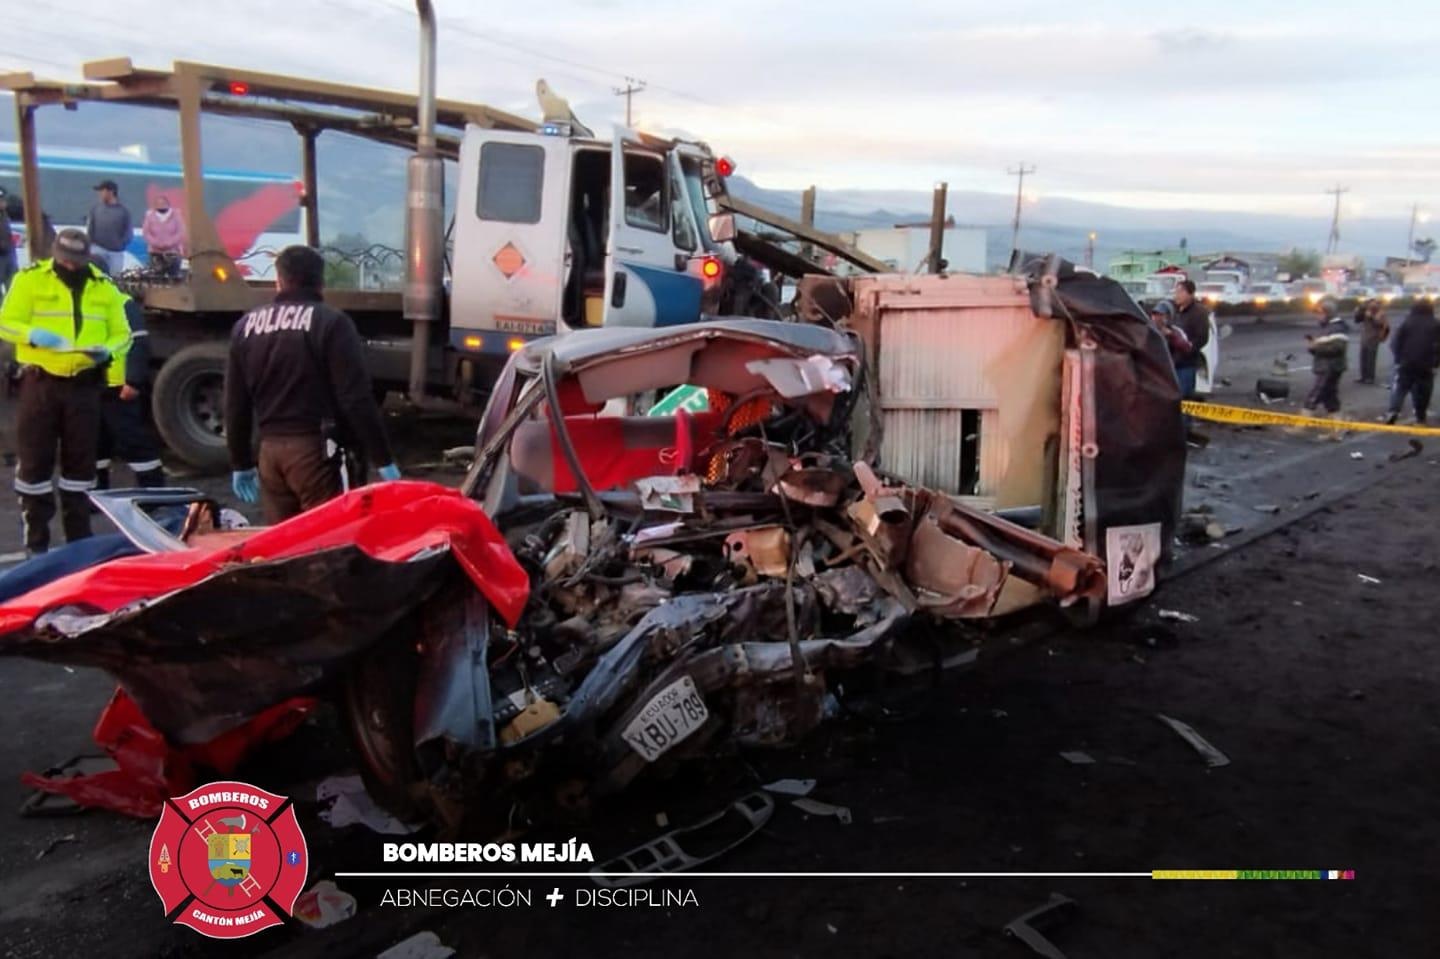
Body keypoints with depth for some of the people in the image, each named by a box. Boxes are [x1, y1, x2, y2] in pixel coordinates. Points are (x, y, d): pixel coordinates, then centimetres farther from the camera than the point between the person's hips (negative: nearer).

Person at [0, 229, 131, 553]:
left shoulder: (104, 288, 7)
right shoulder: (30, 279, -1)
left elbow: (122, 334, 9)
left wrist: (106, 350, -13)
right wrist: (33, 335, -22)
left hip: (84, 385, 2)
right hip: (40, 383, -2)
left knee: (80, 461, 9)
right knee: (35, 460, 2)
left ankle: (79, 538, 19)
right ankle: (35, 541, 13)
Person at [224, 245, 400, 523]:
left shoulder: (245, 326, 12)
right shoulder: (332, 323, -6)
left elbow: (235, 405, 16)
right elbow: (356, 399, -12)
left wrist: (241, 462, 24)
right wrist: (382, 459, -7)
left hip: (270, 449, 6)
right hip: (315, 449, -6)